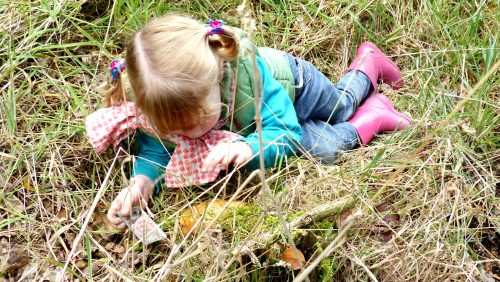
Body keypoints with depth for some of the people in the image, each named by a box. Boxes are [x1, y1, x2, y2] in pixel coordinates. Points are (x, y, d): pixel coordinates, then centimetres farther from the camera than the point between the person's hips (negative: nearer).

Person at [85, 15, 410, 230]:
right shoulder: (162, 103, -40)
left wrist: (249, 147, -68)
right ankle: (365, 68, 45)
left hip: (292, 83, -4)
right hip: (273, 94, 5)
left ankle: (368, 64, 45)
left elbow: (285, 131, -47)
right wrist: (142, 181, -49)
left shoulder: (247, 73, -51)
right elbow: (155, 149, -27)